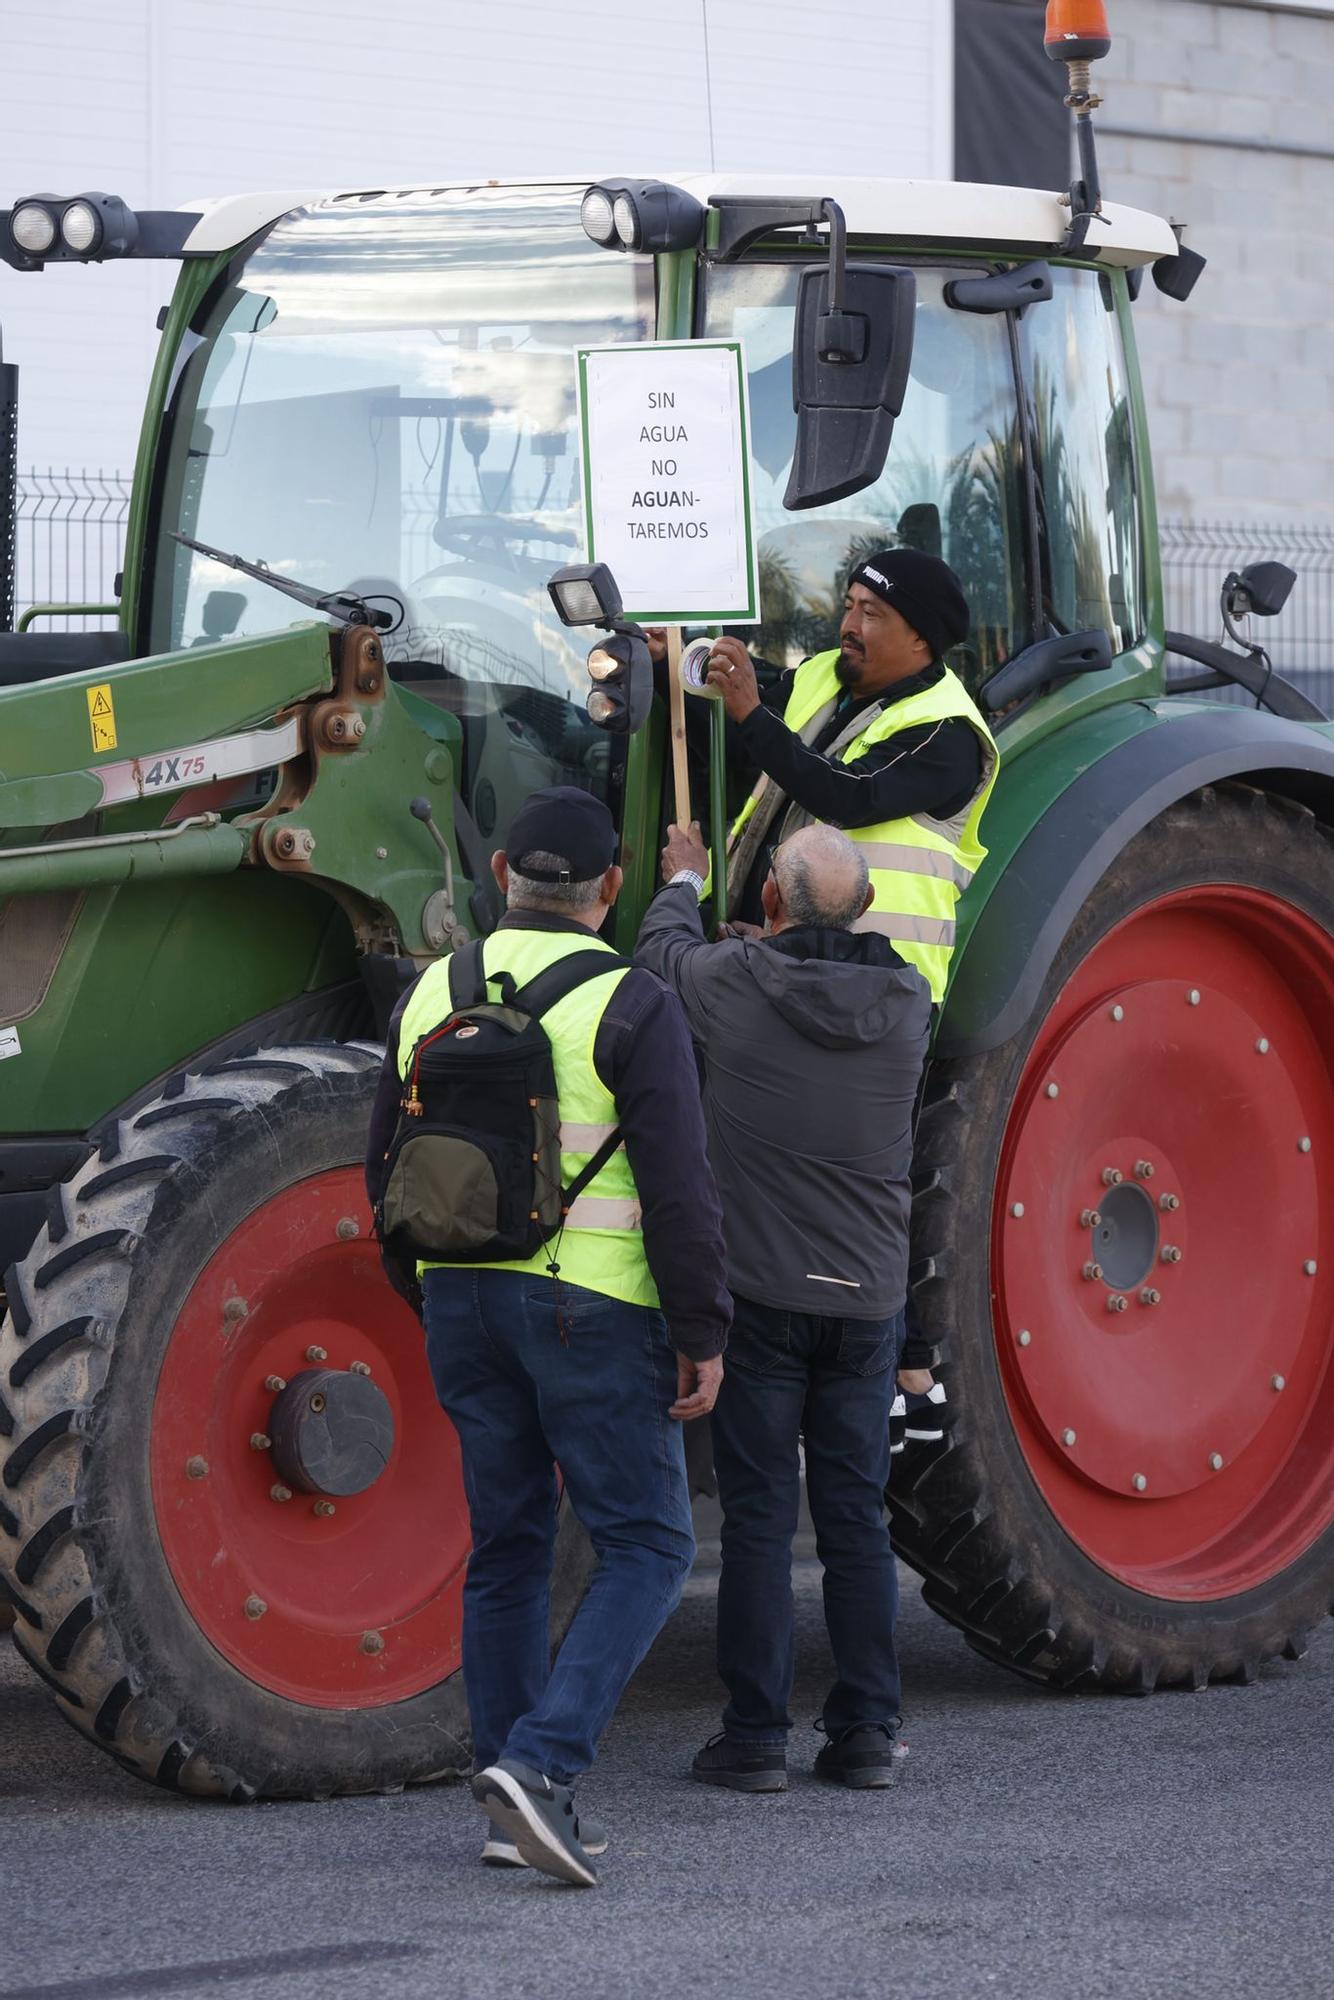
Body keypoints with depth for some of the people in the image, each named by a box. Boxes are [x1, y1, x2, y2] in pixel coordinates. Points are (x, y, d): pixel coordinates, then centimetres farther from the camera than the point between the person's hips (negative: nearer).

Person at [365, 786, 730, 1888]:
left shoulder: (432, 994, 6)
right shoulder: (629, 1006, -11)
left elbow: (389, 1168, 13)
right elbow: (679, 1187, -15)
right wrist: (704, 1333, -8)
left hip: (464, 1301, 6)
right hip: (591, 1303, -6)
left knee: (509, 1545, 14)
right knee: (646, 1546, 2)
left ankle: (520, 1809, 14)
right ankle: (539, 1762, -15)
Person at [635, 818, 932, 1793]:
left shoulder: (736, 982, -10)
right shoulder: (906, 1002, -1)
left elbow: (663, 948, 13)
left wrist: (684, 881, 33)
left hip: (760, 1294, -3)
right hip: (868, 1297, 3)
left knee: (759, 1519, 1)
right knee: (857, 1519, 8)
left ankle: (756, 1737, 2)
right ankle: (867, 1732, 10)